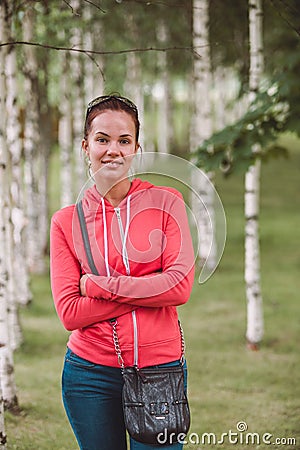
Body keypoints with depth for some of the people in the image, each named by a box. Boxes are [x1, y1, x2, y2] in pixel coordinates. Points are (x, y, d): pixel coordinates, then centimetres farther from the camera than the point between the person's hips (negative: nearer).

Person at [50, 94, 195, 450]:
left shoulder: (165, 202, 0)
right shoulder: (67, 221, 3)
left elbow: (180, 286, -10)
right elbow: (69, 312, -5)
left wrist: (98, 286, -11)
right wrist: (149, 288, -12)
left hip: (158, 368, -1)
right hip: (90, 375, 1)